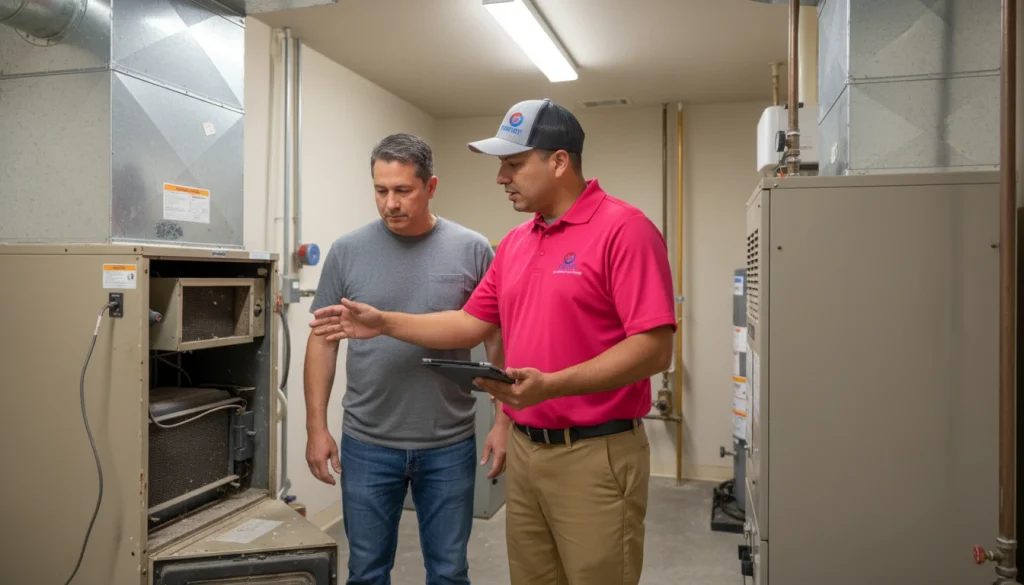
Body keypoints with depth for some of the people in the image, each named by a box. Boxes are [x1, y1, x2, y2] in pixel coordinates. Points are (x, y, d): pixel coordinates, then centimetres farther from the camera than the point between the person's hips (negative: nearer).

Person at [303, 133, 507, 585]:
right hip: (366, 444, 1)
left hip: (450, 444, 0)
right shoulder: (347, 251, -2)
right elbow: (323, 341, 3)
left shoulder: (472, 251, -4)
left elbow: (497, 340, 0)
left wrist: (504, 420, -3)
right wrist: (316, 426, 0)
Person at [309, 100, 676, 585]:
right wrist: (385, 323, 9)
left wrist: (551, 385, -28)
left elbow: (654, 348, -20)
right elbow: (472, 323, 16)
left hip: (596, 456, -7)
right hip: (525, 450, 7)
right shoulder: (515, 242, 11)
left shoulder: (624, 229, -14)